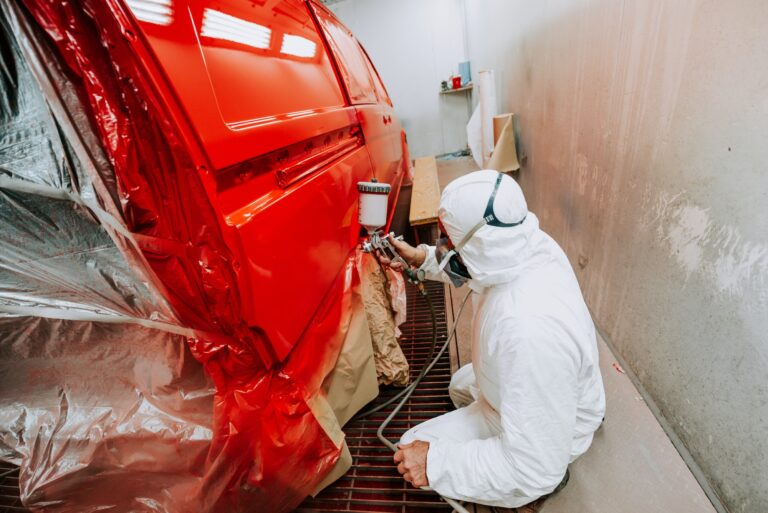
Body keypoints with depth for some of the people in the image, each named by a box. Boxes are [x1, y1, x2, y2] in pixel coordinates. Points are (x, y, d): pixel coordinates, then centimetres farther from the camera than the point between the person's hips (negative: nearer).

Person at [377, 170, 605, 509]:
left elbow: (534, 468, -34)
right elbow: (466, 267, 3)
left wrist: (435, 462, -30)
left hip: (543, 430, -7)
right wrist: (423, 259, -10)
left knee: (413, 450, -1)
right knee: (461, 386, 31)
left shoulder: (531, 331, -46)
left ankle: (550, 476, 10)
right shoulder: (531, 244, -21)